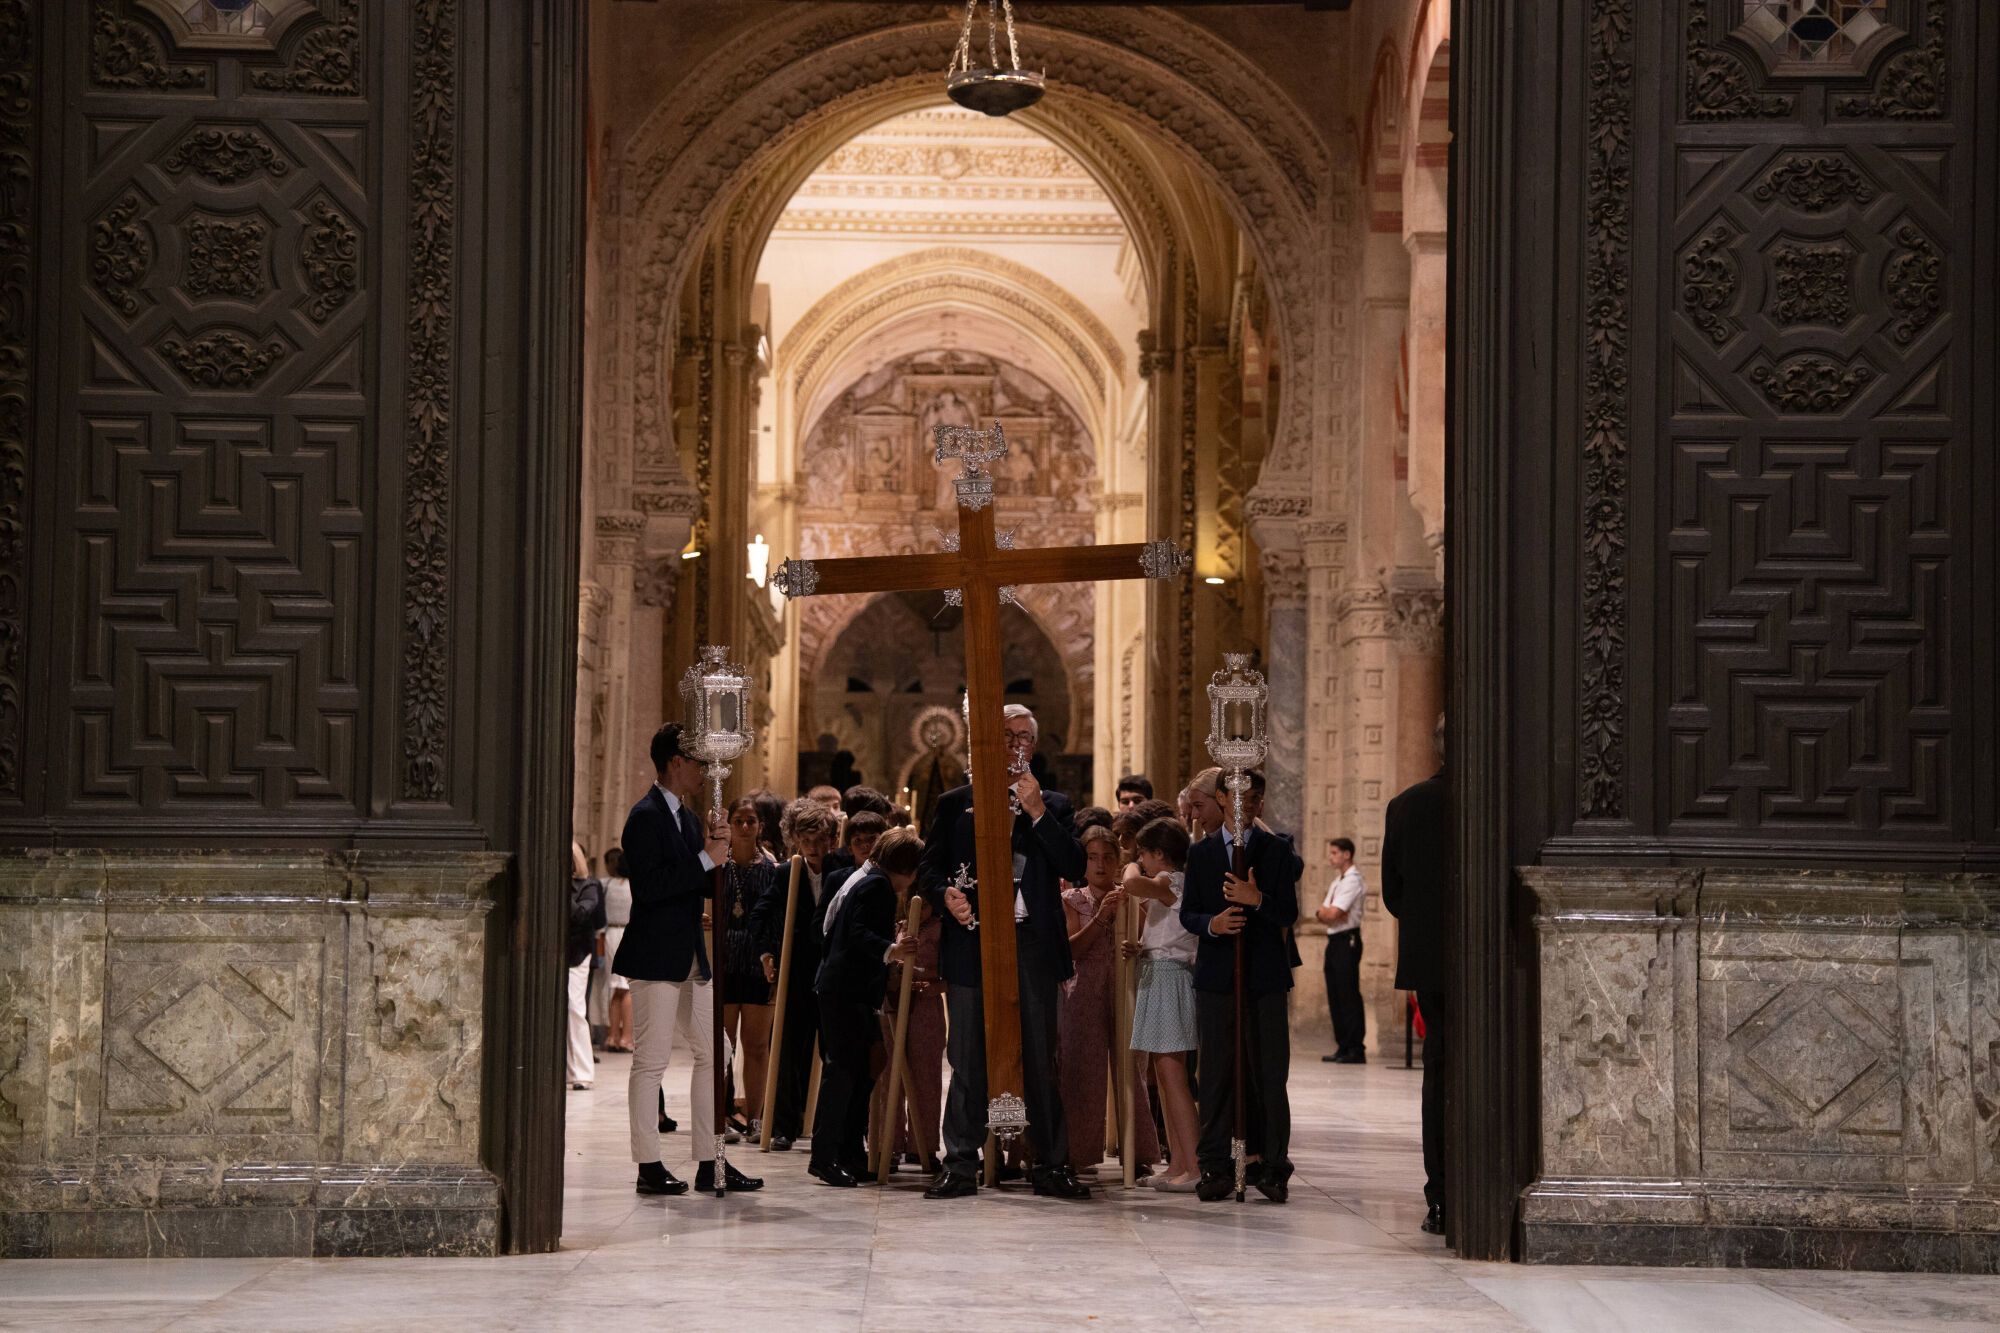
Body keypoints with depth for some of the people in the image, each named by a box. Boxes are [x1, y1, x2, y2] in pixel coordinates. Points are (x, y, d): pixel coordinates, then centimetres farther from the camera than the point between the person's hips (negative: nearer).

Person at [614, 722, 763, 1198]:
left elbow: (707, 886, 19)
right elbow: (650, 885, -23)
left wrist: (716, 850, 1)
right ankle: (649, 1167, 0)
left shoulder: (686, 816, 16)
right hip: (656, 957, -10)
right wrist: (706, 858, -18)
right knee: (651, 1061, -4)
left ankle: (710, 1162, 13)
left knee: (710, 1055, 9)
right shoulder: (647, 816, -12)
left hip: (691, 957, 10)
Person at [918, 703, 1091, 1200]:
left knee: (1041, 1060, 3)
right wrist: (945, 894, -13)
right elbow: (928, 869, 9)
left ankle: (1052, 1166, 7)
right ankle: (960, 1166, 5)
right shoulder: (954, 804, 12)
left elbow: (1074, 868, -1)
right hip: (971, 941, 0)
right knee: (967, 1060, 1)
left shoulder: (1053, 806, 12)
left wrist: (1037, 813, -10)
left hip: (1033, 945, 0)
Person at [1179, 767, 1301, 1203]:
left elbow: (1288, 913, -2)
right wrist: (1211, 924, -14)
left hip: (1264, 975, -2)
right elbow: (1188, 913, 7)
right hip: (1216, 977, 2)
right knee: (1217, 1073, 2)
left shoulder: (1276, 849, 2)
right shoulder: (1199, 853, 10)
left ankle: (1271, 1167, 5)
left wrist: (1257, 900, -21)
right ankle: (1216, 1168, 5)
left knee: (1268, 1073, -1)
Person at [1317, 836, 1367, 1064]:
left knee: (1349, 995, -9)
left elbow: (1334, 913, -19)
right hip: (1334, 940, 10)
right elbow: (1325, 915, 15)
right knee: (1335, 996, 10)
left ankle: (1356, 1049, -9)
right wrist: (1324, 913, -7)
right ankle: (1343, 1047, 15)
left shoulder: (1353, 881, -11)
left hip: (1347, 940, -10)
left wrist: (1325, 911, 1)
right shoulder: (1337, 881, 18)